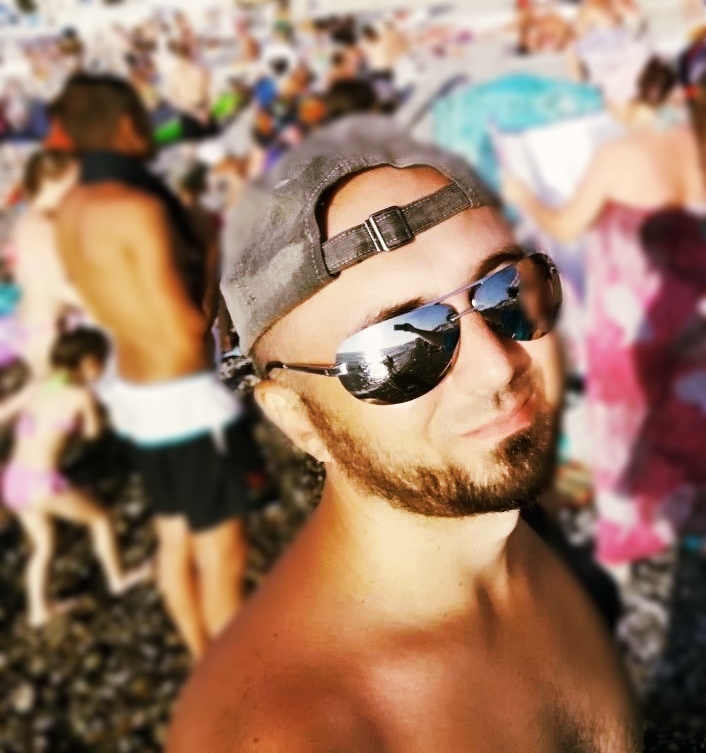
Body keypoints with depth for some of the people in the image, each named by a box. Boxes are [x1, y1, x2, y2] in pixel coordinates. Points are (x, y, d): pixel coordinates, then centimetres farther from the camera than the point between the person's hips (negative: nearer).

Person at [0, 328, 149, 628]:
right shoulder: (81, 394, -10)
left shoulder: (38, 385, 6)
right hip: (41, 483, -6)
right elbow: (91, 431, 6)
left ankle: (39, 608, 35)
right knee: (99, 517, 19)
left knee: (43, 544, 27)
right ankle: (117, 578, 36)